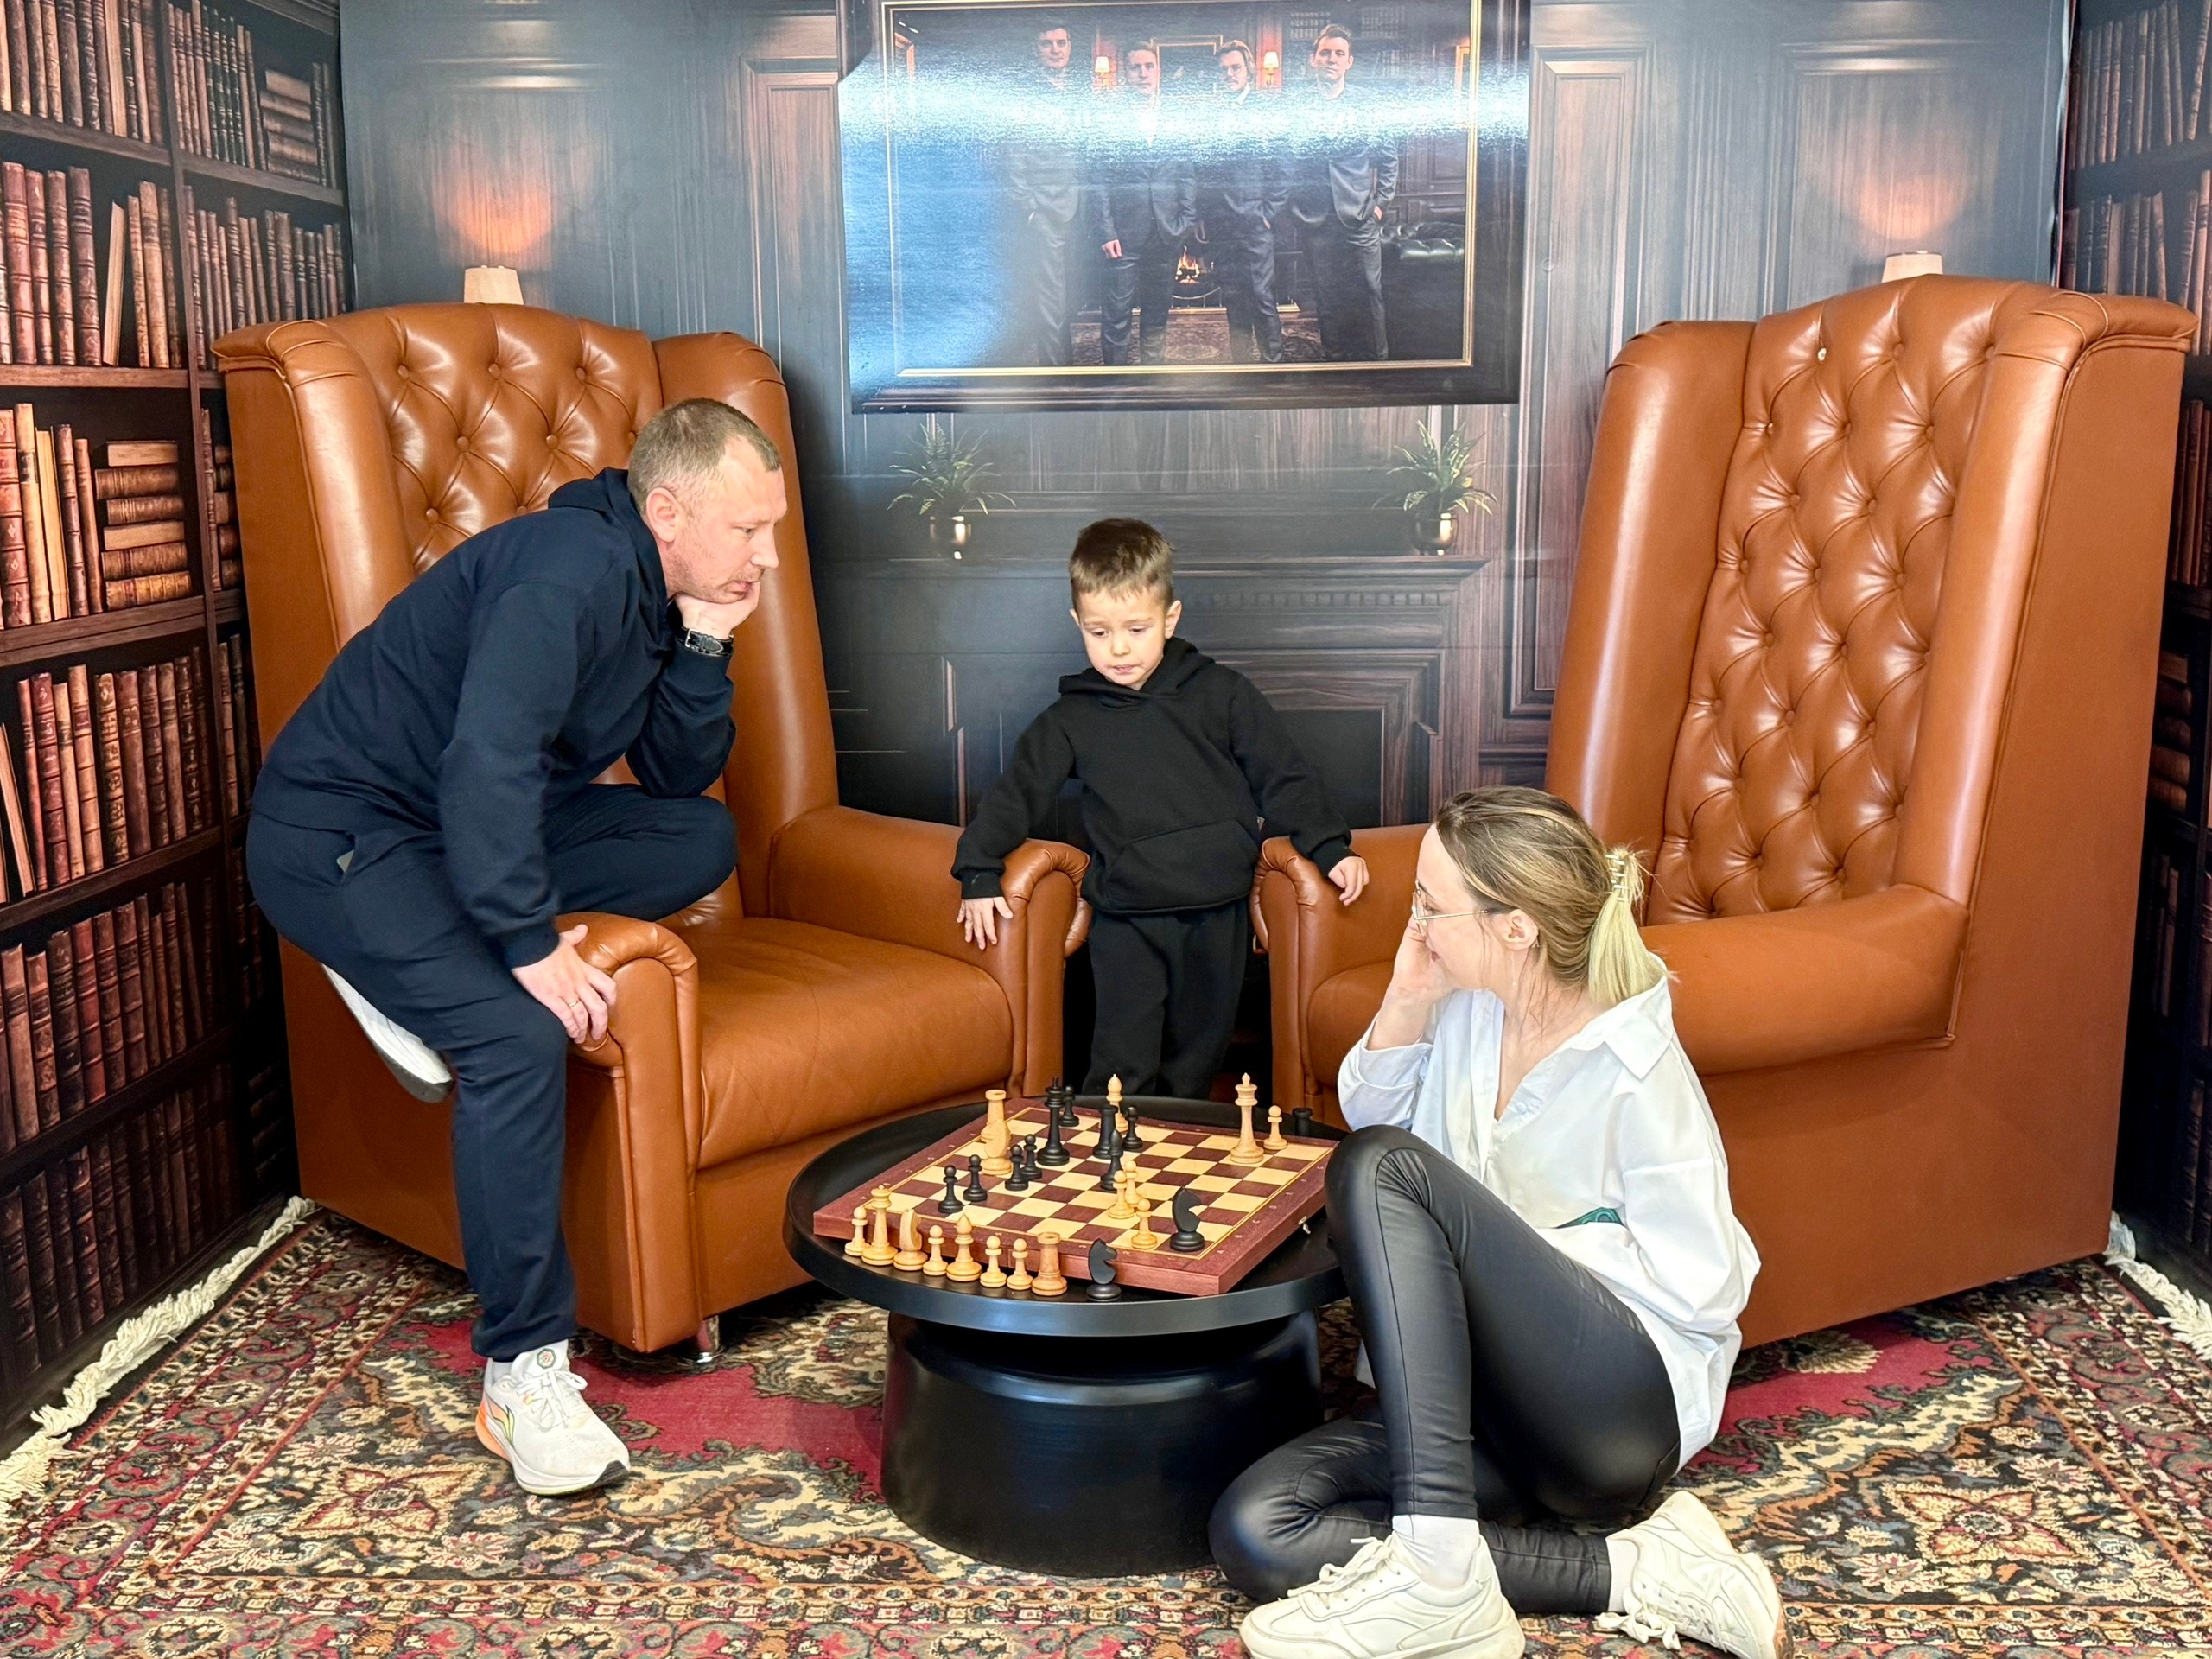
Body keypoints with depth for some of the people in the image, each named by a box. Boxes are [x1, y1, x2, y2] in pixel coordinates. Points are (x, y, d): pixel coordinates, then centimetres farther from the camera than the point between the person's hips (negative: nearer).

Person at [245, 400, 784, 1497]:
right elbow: (486, 765, -34)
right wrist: (530, 944, -31)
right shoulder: (576, 568, -24)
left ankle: (412, 967, -5)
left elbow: (677, 779, 5)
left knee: (700, 840, -3)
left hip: (476, 828, 9)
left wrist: (703, 645, -8)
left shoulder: (660, 592, 5)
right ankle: (523, 1375, -17)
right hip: (336, 829, -9)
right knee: (520, 1035, -28)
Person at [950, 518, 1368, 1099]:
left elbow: (1283, 778, 6)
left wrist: (1330, 848, -2)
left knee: (1194, 1068, 11)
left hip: (1217, 915, 1)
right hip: (1125, 920, 0)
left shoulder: (1222, 693, 4)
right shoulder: (1071, 718, 5)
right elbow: (1017, 792, 9)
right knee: (1121, 1073, -5)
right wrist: (979, 872, 1)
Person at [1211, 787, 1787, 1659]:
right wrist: (1406, 1005, 1)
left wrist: (1517, 1253, -8)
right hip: (1487, 1395, 8)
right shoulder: (1469, 1011, 5)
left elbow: (1699, 1287, -15)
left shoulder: (1634, 1070, -14)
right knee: (1252, 1531, -17)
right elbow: (1367, 1111, 19)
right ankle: (1626, 1572, -14)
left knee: (1383, 1165, -26)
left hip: (1625, 1404, -7)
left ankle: (1435, 1571, -34)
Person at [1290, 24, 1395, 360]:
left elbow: (1388, 155, 9)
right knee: (1327, 298, 6)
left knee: (1368, 295, -1)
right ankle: (1335, 360, 15)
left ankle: (1376, 360, 8)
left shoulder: (1367, 102, 5)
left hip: (1360, 218, 0)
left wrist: (1382, 202, 2)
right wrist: (1294, 207, 0)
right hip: (1317, 219, 0)